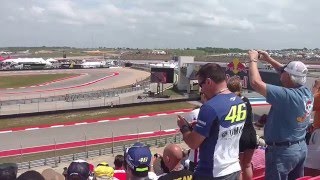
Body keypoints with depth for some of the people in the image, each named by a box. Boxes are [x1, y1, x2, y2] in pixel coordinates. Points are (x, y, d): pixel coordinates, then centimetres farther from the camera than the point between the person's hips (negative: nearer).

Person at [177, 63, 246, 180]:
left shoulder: (210, 107, -24)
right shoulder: (240, 103, 1)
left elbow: (193, 143, -17)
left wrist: (184, 127, 0)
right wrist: (199, 126, 10)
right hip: (234, 169, 7)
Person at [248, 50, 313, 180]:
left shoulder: (287, 96, -29)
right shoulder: (307, 92, -4)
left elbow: (256, 83, -30)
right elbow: (292, 74, 14)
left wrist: (253, 60, -14)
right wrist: (269, 60, 13)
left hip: (282, 151, -8)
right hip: (301, 147, 8)